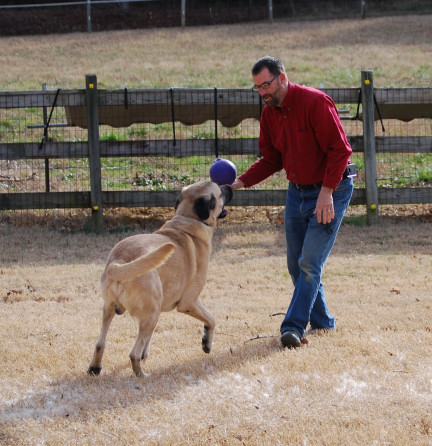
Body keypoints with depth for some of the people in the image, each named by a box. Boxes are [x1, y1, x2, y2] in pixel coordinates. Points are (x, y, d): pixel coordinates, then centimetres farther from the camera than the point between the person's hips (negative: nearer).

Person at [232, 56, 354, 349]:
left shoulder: (315, 102, -19)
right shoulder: (270, 113, 4)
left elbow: (340, 149, -20)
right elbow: (272, 159, 11)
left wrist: (326, 191, -25)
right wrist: (242, 182, -4)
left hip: (331, 191, -8)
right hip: (297, 192, 8)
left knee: (310, 262, -12)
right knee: (296, 264, 9)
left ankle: (294, 325, -11)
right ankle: (321, 321, 23)